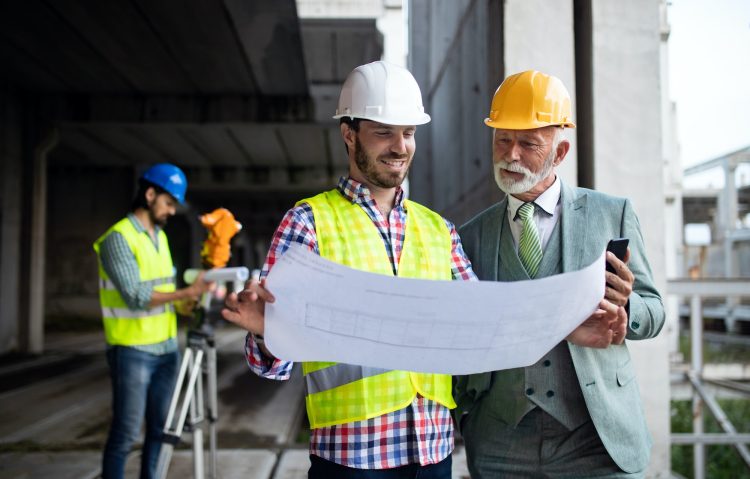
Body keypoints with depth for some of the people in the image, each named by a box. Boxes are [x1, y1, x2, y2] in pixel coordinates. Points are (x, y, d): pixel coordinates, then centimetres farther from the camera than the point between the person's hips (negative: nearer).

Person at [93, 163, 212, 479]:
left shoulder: (160, 236, 12)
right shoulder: (118, 237, -13)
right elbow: (136, 297, -21)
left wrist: (190, 304, 0)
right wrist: (187, 292, -21)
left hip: (166, 348, 7)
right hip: (132, 351, -7)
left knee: (160, 429, 11)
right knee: (126, 433, -3)